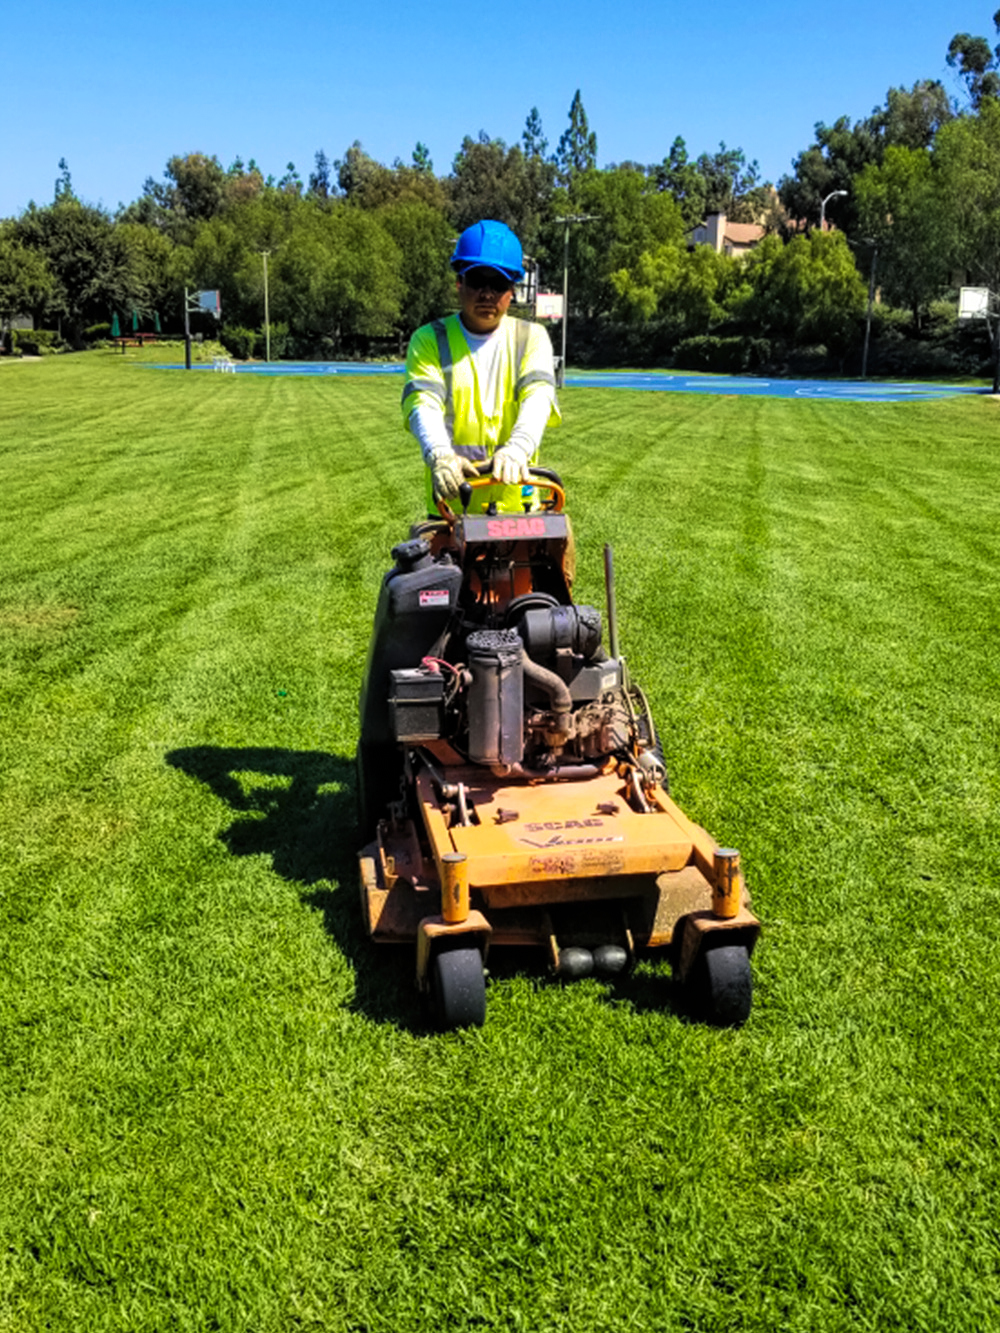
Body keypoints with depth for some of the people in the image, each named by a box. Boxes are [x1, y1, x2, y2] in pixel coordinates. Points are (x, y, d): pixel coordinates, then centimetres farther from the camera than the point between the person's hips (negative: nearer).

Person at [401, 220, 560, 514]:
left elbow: (538, 396, -10)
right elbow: (423, 403, -11)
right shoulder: (429, 340, 6)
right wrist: (440, 455, -34)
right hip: (449, 503, -1)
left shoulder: (531, 338, 9)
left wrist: (517, 448, -33)